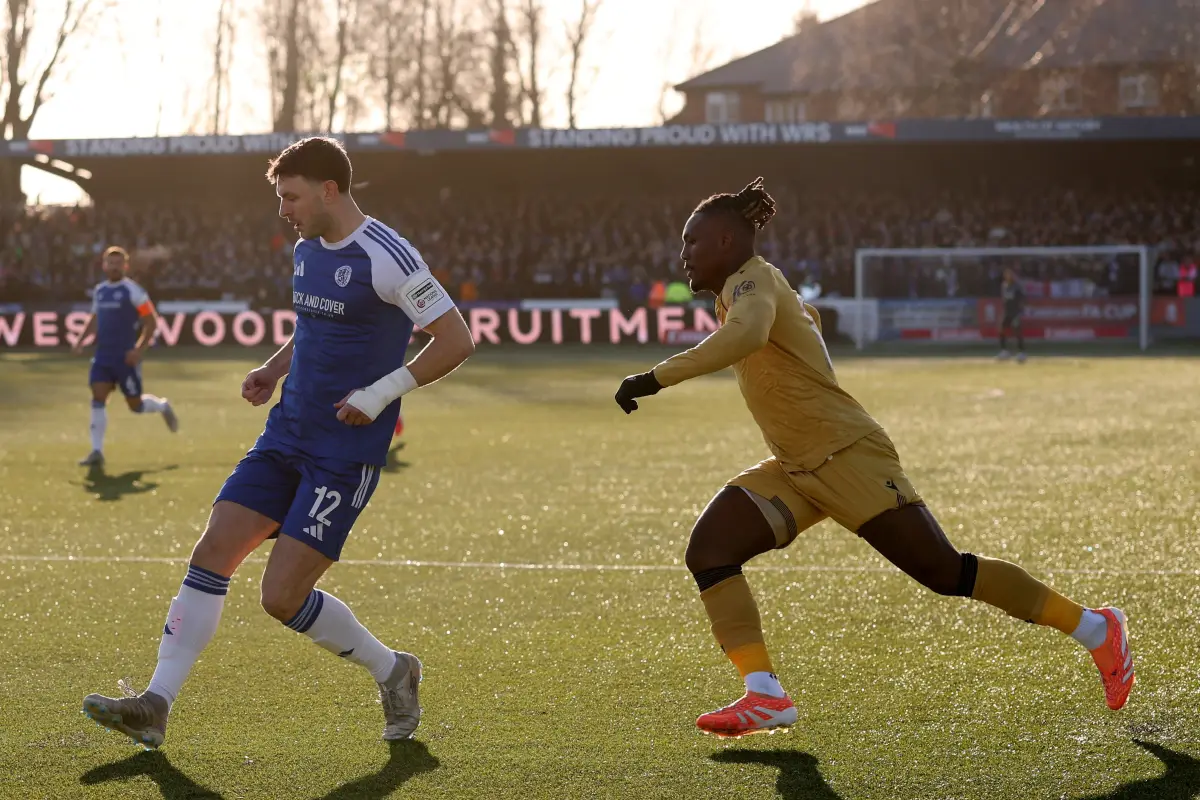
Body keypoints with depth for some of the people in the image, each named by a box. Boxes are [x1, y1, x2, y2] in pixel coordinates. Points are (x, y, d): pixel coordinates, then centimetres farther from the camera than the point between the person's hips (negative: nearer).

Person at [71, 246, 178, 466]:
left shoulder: (133, 291, -9)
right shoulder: (99, 290, 11)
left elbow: (151, 322, -8)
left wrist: (139, 349, -18)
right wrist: (80, 340, 11)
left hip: (126, 357, -5)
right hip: (103, 356, 5)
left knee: (135, 405, 4)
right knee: (98, 398, -9)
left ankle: (162, 406, 37)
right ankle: (97, 452, -9)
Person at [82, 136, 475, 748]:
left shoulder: (386, 258, -15)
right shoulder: (308, 250, 11)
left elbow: (456, 340, -14)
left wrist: (380, 394, -17)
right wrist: (274, 369, 10)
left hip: (347, 453, -8)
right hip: (287, 437, 8)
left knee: (282, 597, -10)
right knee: (212, 553, -3)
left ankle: (392, 672, 12)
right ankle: (155, 705, -2)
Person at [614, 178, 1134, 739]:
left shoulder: (752, 281, -16)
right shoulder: (739, 291, 13)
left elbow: (746, 334, -41)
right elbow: (805, 315, 34)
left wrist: (656, 378, -44)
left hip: (848, 457, -10)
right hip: (793, 471, 10)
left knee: (947, 574, -5)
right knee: (708, 550, -9)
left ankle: (1096, 629, 11)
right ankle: (764, 697, -14)